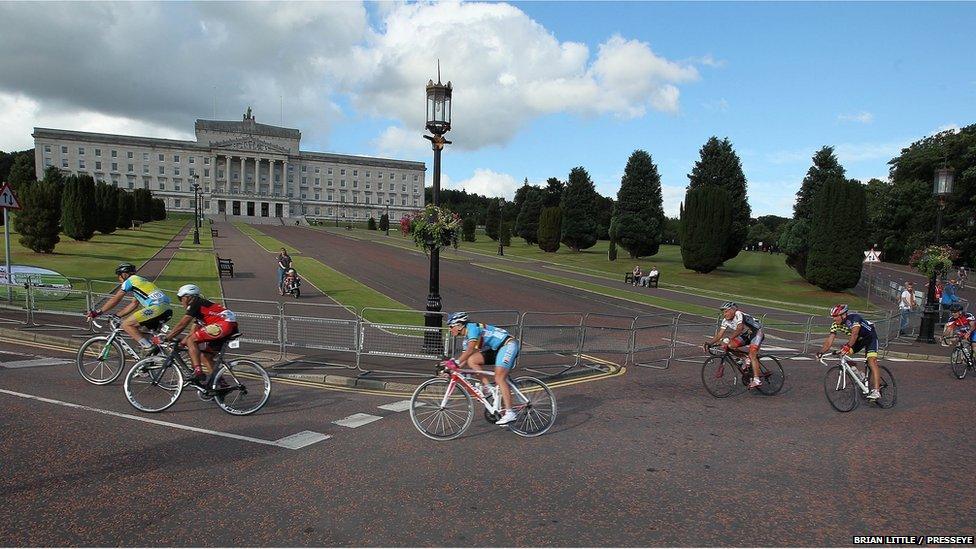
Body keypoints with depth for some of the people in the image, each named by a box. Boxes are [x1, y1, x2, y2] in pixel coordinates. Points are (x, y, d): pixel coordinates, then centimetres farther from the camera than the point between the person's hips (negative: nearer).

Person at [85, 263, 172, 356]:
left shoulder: (129, 281, 7)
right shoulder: (141, 280, 32)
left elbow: (114, 300, 7)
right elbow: (134, 304, 33)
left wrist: (97, 312, 15)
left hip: (157, 307, -9)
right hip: (166, 308, 9)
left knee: (126, 325, -3)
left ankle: (149, 347, -10)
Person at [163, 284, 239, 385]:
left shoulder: (195, 304, 1)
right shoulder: (200, 305, 28)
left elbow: (181, 325, -3)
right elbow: (195, 330, 30)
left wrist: (166, 338, 5)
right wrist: (180, 343, 30)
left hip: (224, 324, -10)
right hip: (232, 327, 10)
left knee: (191, 341, -7)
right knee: (205, 356, 15)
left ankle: (198, 372, -14)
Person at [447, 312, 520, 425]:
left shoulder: (472, 327, -15)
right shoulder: (466, 338, 14)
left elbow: (470, 350, -26)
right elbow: (465, 357, 12)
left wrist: (455, 363, -29)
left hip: (508, 345, -9)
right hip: (496, 350, 9)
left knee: (499, 378, -20)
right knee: (472, 360, -7)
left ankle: (510, 413, -20)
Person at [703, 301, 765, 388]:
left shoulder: (738, 314, -29)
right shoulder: (725, 321, -8)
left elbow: (739, 328, -46)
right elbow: (719, 334, -11)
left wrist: (729, 338, -56)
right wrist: (709, 343, -25)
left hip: (756, 333, -8)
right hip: (745, 335, 8)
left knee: (752, 355, -23)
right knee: (730, 346, -12)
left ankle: (757, 380, -22)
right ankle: (748, 360, 6)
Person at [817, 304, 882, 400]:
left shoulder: (854, 318, -33)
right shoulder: (836, 324, -14)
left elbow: (854, 334, -49)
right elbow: (829, 340, -18)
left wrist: (848, 346, -64)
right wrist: (821, 353, -30)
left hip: (870, 337, -7)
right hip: (859, 339, 7)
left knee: (872, 362, -23)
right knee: (843, 355, -10)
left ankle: (876, 391, -28)